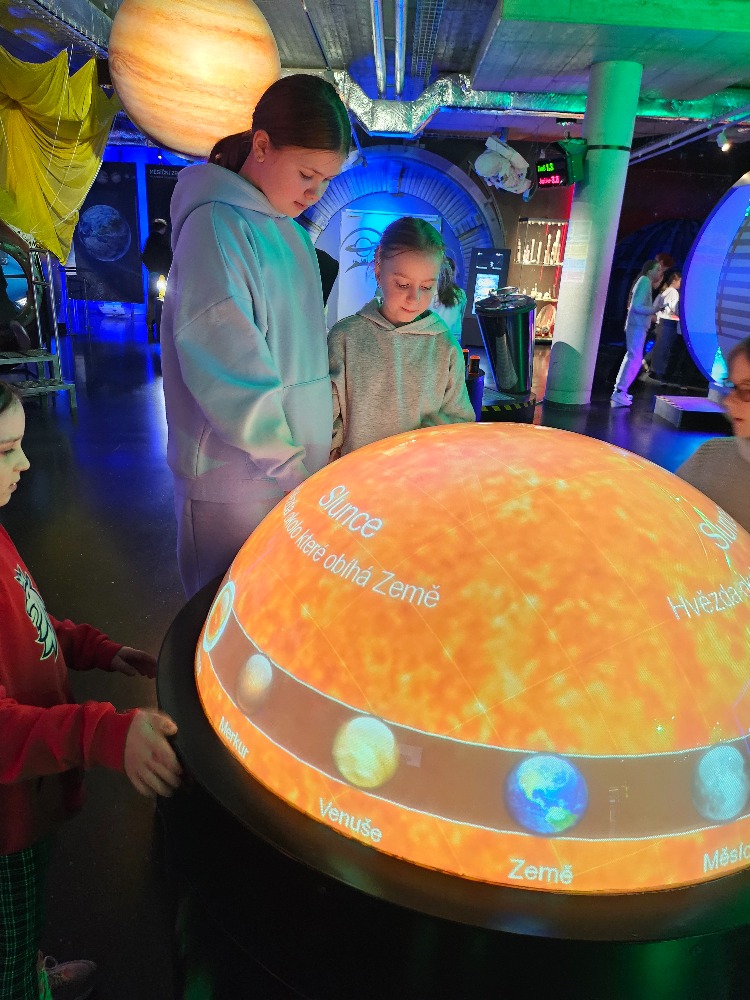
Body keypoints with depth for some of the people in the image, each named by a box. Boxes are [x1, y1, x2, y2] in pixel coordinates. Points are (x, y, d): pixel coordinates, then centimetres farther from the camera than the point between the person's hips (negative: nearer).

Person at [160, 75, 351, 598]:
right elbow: (226, 369, -21)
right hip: (238, 479, -8)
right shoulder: (218, 223, -14)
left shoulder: (293, 231, 13)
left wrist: (322, 434, 13)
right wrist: (290, 466, -17)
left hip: (297, 463, 8)